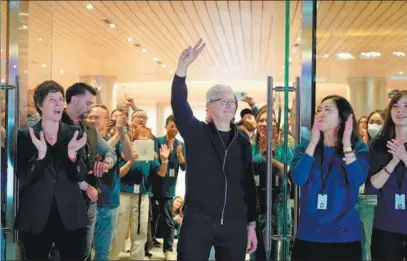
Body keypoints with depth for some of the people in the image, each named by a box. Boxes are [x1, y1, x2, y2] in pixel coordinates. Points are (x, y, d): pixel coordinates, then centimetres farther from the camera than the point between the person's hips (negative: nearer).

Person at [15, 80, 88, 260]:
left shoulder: (74, 133, 3)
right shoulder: (25, 135, -1)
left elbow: (80, 176, -1)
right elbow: (23, 179, -8)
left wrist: (72, 153, -20)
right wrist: (40, 154, -23)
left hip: (69, 216, 1)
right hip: (35, 217, -1)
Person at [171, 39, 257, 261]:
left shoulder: (242, 140, 7)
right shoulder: (196, 133, 0)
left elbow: (248, 183, 9)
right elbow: (179, 104, -17)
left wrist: (251, 224, 8)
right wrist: (182, 67, -30)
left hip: (234, 225, 3)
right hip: (198, 222, -3)